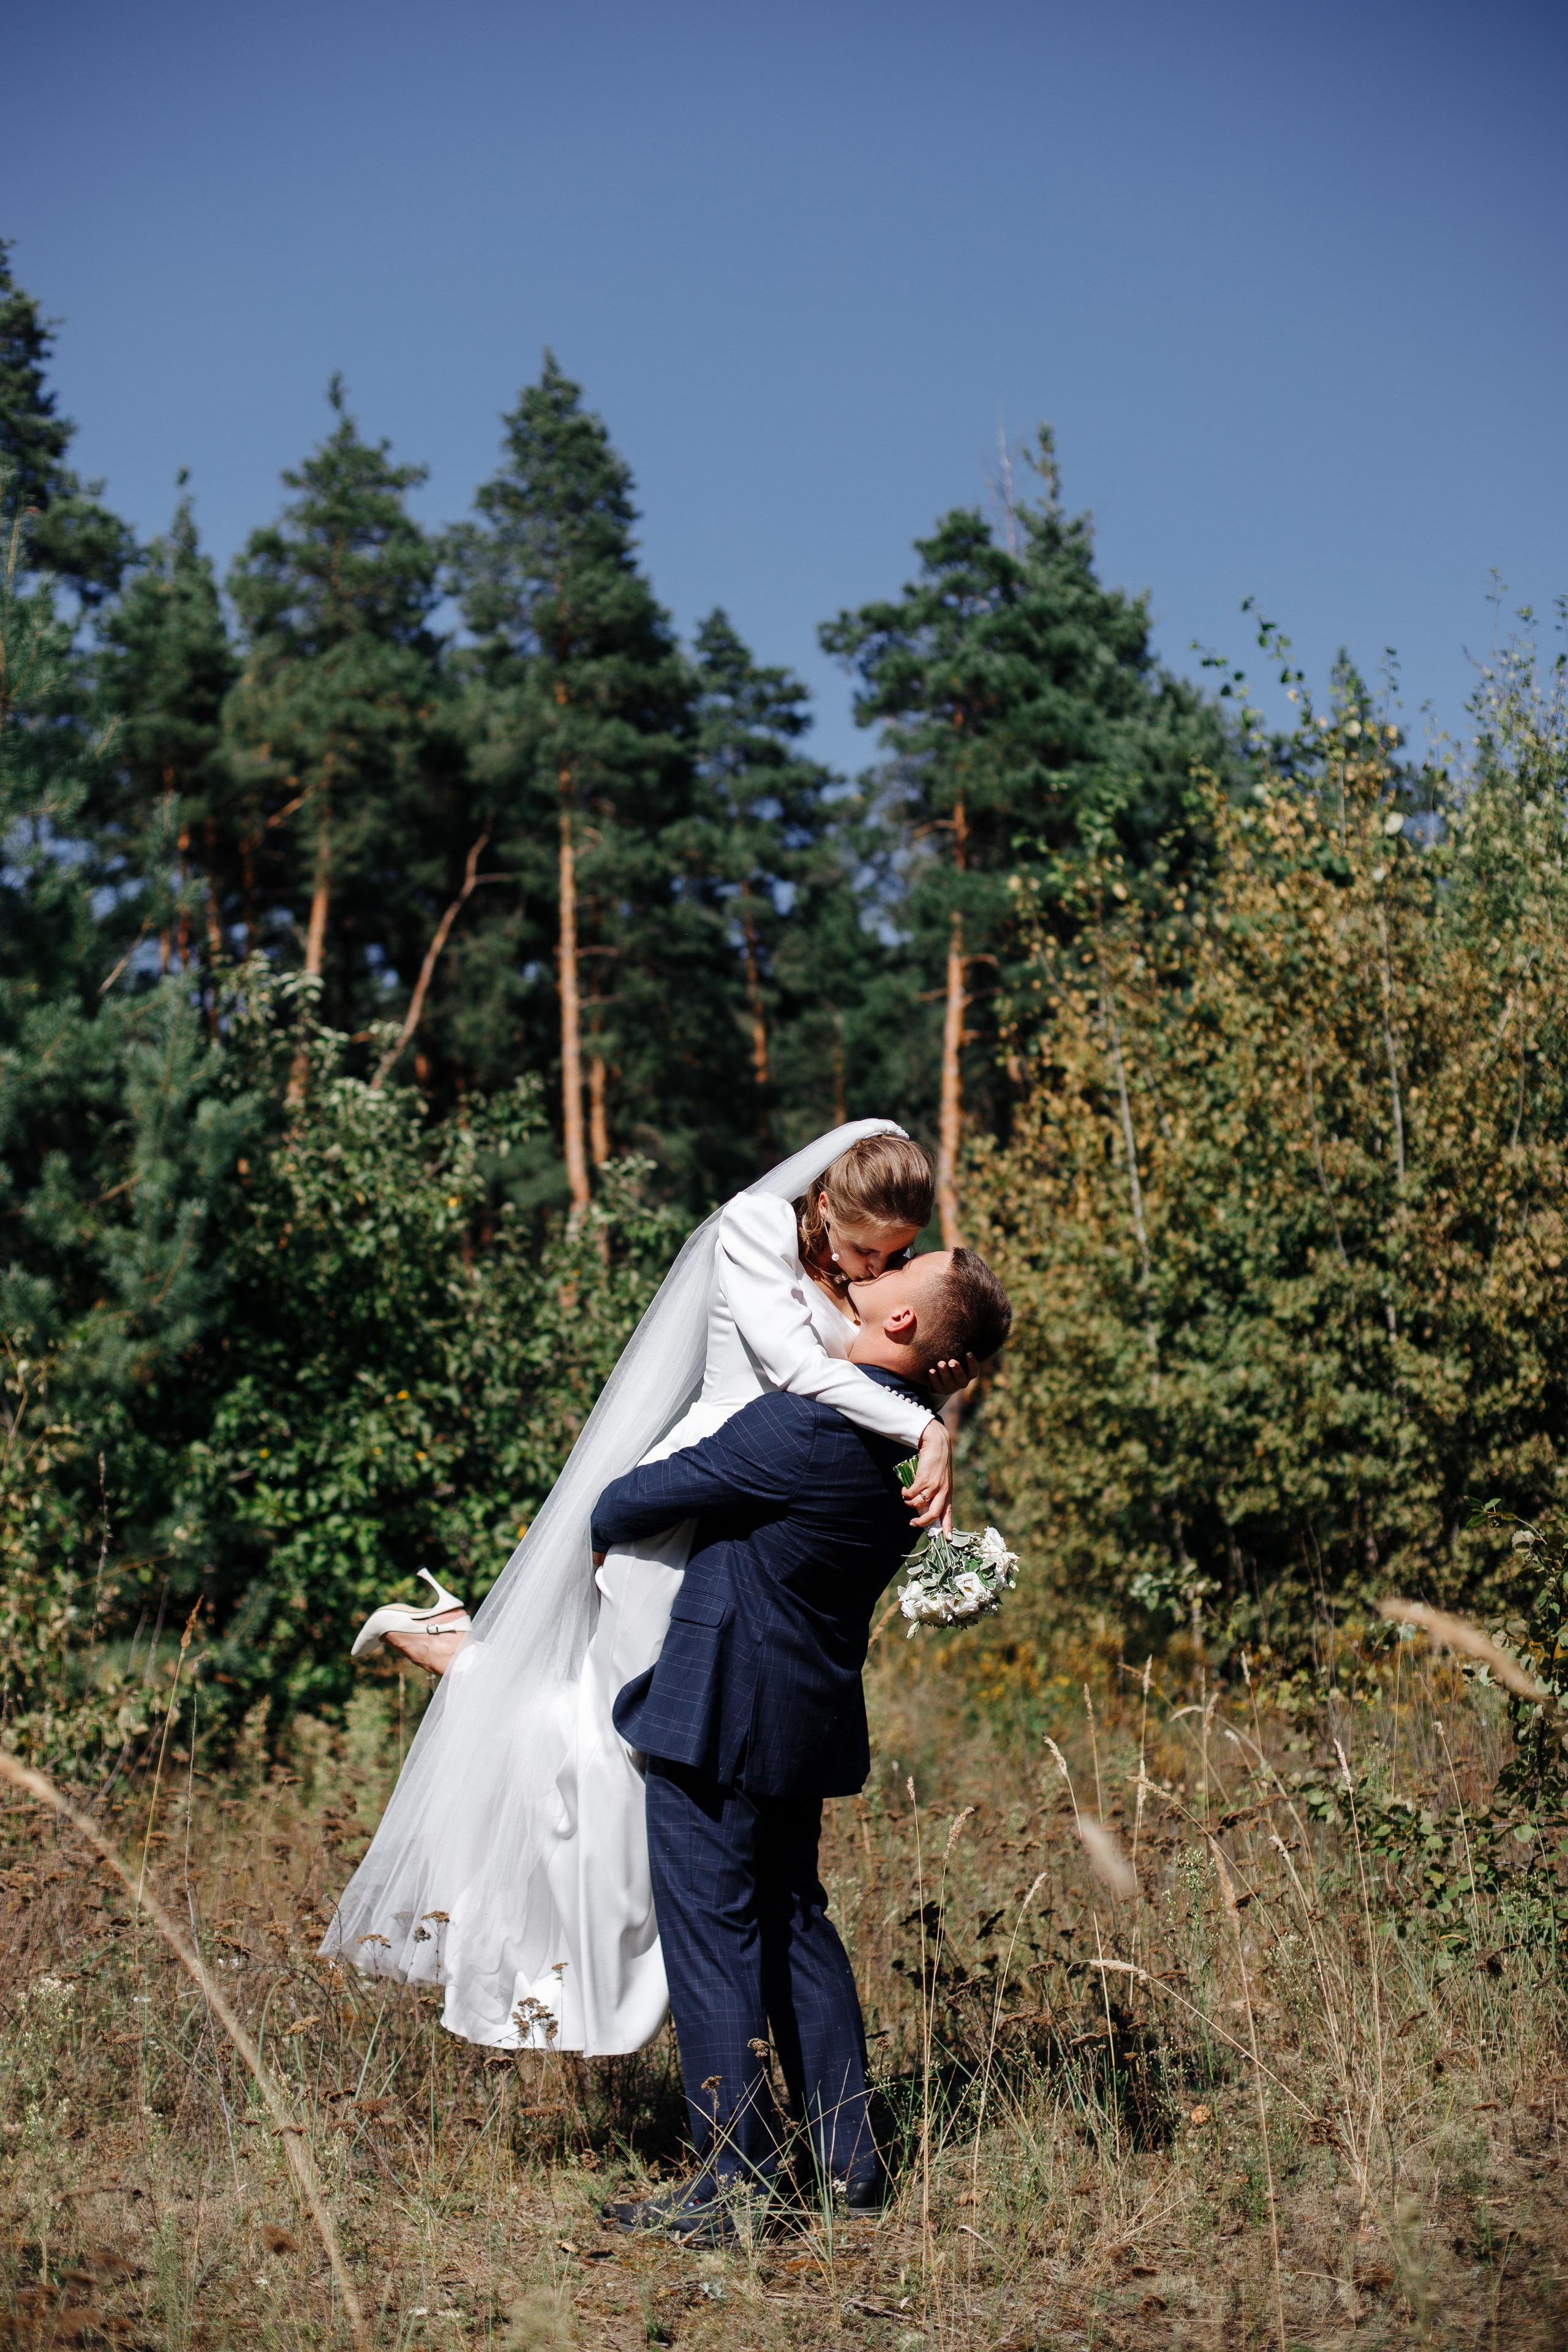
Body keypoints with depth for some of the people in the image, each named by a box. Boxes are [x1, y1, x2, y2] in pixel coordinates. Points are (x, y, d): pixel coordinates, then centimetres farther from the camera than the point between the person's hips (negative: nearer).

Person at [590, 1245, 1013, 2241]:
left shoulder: (803, 1428, -24)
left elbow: (642, 1500, -14)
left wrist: (601, 1527, 6)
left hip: (720, 1712, -8)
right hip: (810, 1712, 9)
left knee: (713, 1930, 0)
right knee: (795, 1919, 18)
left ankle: (736, 2184, 6)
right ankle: (848, 2159, 25)